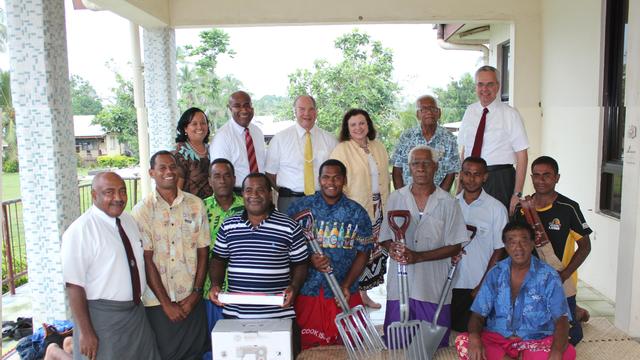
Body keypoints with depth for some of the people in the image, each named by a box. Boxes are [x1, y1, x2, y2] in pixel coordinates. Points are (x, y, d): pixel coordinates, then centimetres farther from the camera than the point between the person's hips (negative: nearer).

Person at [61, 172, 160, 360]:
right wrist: (85, 332, -17)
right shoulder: (80, 231, -17)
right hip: (101, 317, -7)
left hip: (137, 312, 7)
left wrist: (138, 302, 17)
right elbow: (74, 285, -18)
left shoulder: (129, 220, 5)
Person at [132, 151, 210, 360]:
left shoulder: (195, 204, 3)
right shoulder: (142, 210, -4)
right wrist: (166, 303, -7)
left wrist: (196, 293, -3)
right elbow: (146, 260, -6)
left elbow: (203, 252, 4)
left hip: (191, 300, 2)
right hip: (158, 302, -2)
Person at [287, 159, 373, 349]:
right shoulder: (300, 207, 0)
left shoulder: (357, 213, 3)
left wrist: (346, 285, -8)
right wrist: (309, 259, -18)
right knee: (308, 348, 4)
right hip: (307, 292, -1)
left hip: (345, 295, 1)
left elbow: (363, 252, 3)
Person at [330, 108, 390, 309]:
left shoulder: (378, 148, 11)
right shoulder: (342, 150, -8)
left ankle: (364, 293, 28)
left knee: (373, 250, 12)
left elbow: (385, 178, 16)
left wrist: (385, 205, 11)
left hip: (377, 208, 6)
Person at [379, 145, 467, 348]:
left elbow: (455, 246, -3)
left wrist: (418, 256, -15)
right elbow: (385, 238, 9)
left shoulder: (448, 203, -1)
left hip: (434, 288, -1)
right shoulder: (396, 198, 5)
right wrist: (392, 248, -15)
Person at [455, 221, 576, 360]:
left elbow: (561, 320, -11)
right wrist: (474, 338, -23)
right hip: (497, 339, 2)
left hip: (536, 342, -1)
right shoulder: (495, 274, 2)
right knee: (463, 342, -26)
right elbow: (478, 314, 0)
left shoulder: (548, 276, -3)